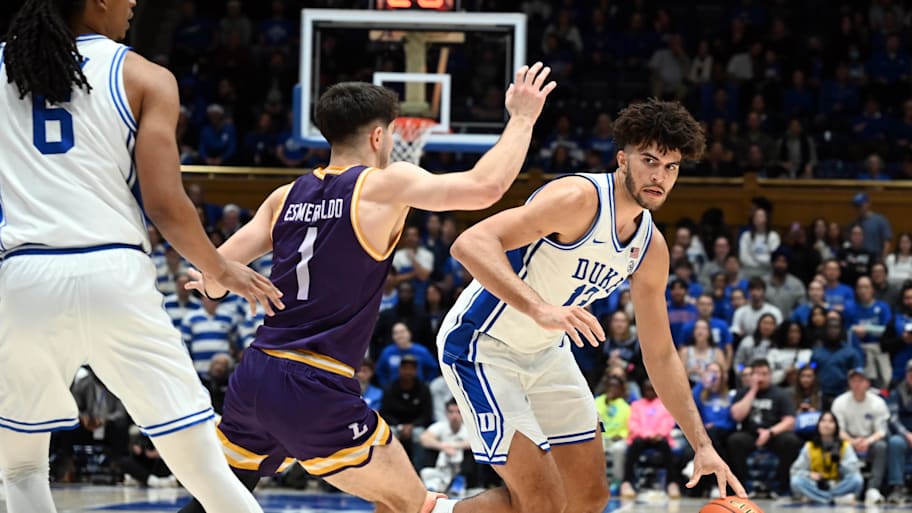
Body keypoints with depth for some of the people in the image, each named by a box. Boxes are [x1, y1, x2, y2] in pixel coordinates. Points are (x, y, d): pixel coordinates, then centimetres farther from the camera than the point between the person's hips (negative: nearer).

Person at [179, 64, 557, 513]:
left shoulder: (288, 195, 11)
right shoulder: (383, 185, -5)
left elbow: (215, 276, 9)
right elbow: (485, 186, -15)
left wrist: (214, 282, 33)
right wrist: (522, 119, 0)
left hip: (253, 376, 6)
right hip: (316, 391, -6)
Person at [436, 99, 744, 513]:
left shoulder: (651, 249, 0)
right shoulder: (580, 199, -25)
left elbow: (660, 355, 10)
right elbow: (470, 244, -36)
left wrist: (702, 445, 3)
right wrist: (540, 308, -48)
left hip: (546, 352, 9)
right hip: (481, 345, -9)